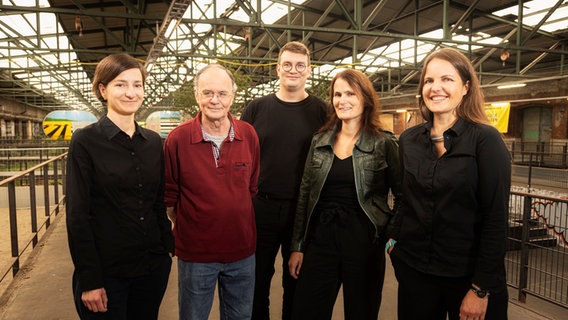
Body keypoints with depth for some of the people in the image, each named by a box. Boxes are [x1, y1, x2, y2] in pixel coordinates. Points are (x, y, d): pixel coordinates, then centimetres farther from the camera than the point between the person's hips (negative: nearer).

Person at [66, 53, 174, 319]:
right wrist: (89, 280, -12)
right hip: (106, 271, -4)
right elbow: (77, 215, -10)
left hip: (153, 265, 4)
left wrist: (168, 246, 7)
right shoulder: (85, 141, -8)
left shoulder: (153, 141, 5)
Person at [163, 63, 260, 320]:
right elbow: (169, 195, -2)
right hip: (195, 253, -2)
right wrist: (187, 225, 0)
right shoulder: (178, 138, -11)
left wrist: (237, 221, 7)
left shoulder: (249, 135, -4)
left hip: (242, 250, 3)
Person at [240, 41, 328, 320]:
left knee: (297, 282, 16)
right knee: (257, 279, 16)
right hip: (260, 207, 1)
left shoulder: (321, 111, -2)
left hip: (304, 210, -1)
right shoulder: (257, 108, 2)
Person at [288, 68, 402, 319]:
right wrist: (297, 246, 6)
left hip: (364, 244, -2)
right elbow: (304, 195, 7)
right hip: (320, 240, 3)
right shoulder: (319, 141, 5)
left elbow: (402, 195, 1)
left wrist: (391, 235, -7)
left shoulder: (384, 143, -5)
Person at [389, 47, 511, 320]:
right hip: (413, 270, 4)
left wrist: (481, 288, -14)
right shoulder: (408, 140, 3)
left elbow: (496, 218, -13)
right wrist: (395, 240, 2)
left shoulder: (486, 139, -10)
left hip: (469, 275, -4)